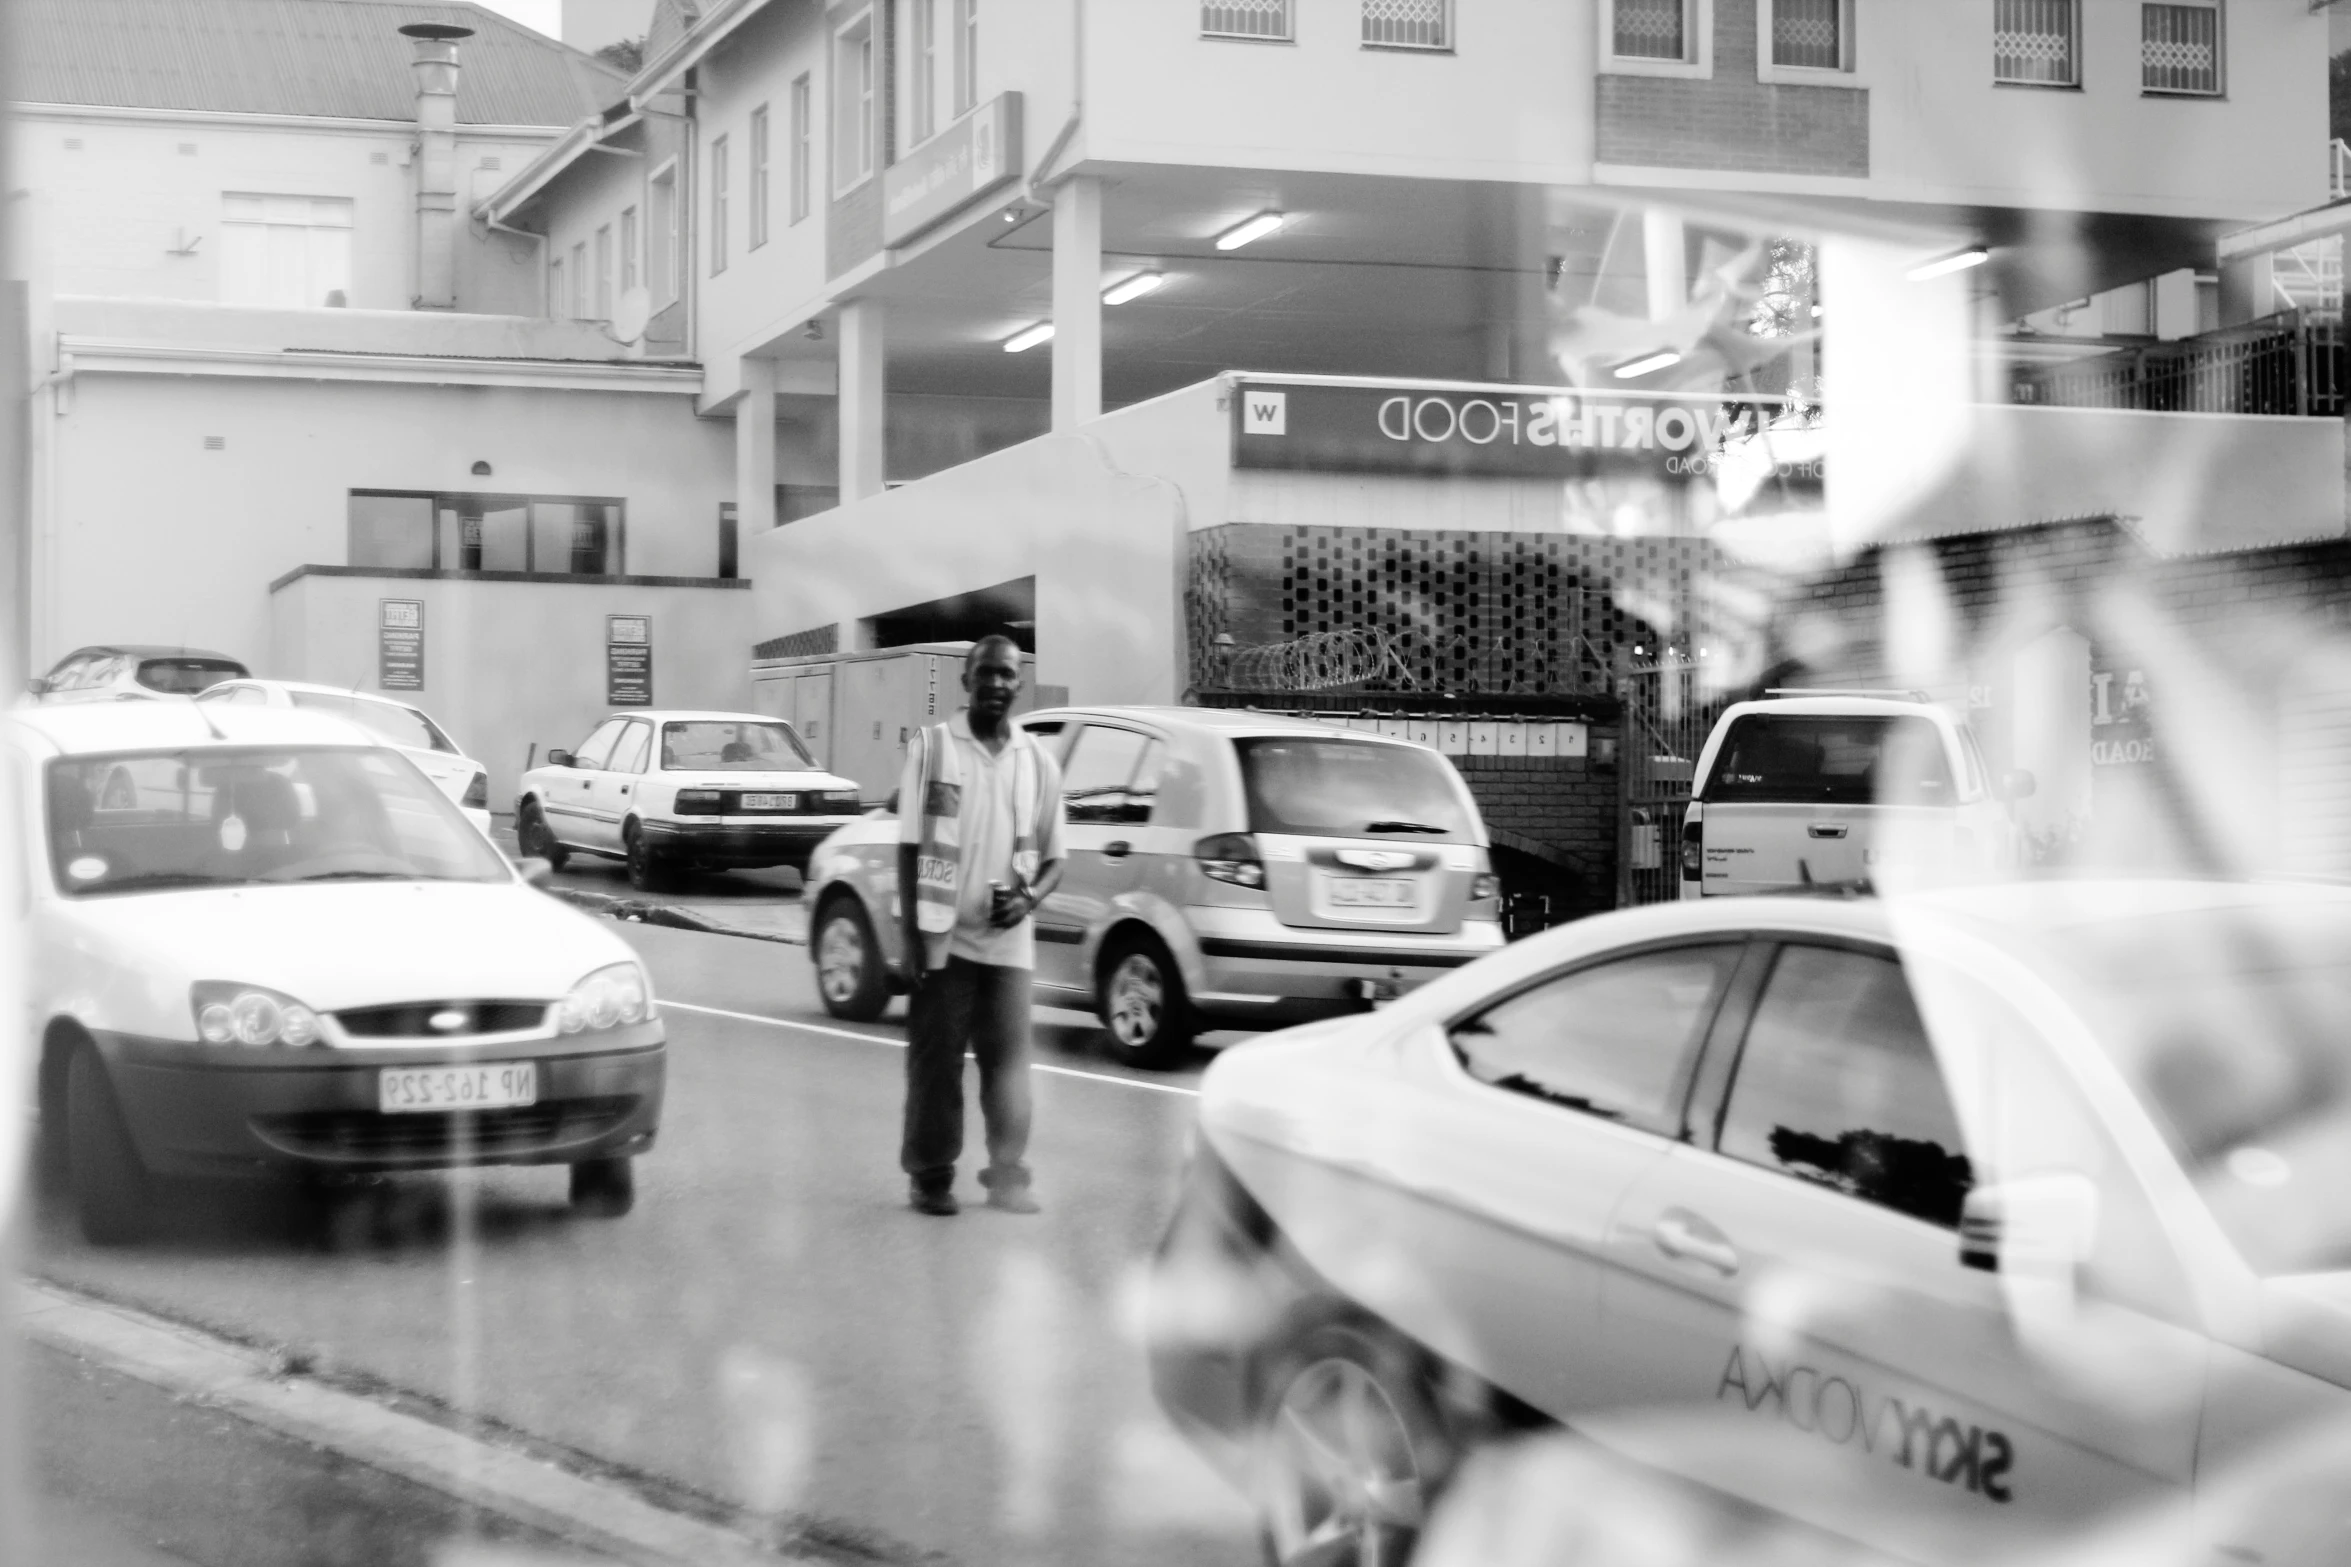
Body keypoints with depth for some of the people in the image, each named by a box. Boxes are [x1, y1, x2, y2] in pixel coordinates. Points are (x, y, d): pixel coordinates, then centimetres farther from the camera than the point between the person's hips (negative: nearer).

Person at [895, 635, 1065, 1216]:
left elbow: (1053, 857, 13)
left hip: (1008, 940, 2)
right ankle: (930, 1177, 11)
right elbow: (910, 846, -1)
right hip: (943, 935, -2)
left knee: (1008, 1058, 1)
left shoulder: (1037, 763, 8)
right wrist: (913, 934, -7)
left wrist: (1029, 898, -8)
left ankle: (1007, 1176, 8)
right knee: (935, 1060, 2)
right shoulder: (933, 747, 1)